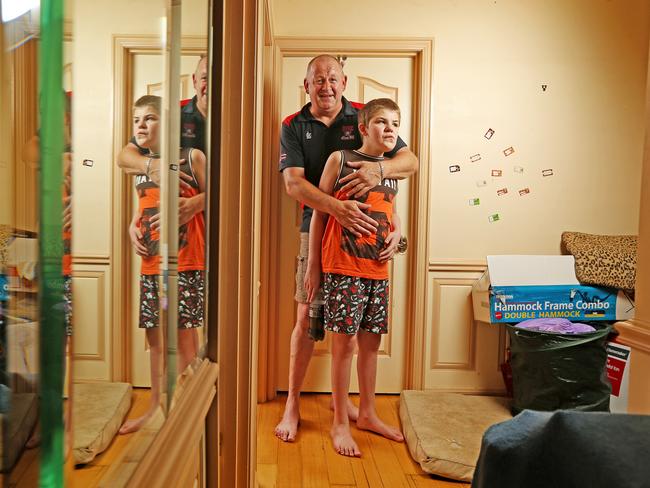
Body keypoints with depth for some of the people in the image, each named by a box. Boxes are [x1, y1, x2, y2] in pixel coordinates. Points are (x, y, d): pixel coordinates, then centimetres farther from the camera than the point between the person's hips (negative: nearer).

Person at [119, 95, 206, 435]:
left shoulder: (192, 158, -4)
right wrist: (134, 227, 7)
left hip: (185, 263, -6)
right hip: (151, 265, 6)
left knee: (183, 337, 1)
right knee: (155, 337, 15)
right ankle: (155, 406, 31)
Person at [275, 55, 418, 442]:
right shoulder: (294, 127, 2)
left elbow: (411, 160, -2)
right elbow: (293, 182, -12)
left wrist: (379, 169, -25)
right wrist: (338, 208, -28)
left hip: (360, 228, 1)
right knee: (306, 316, 0)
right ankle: (293, 404, 15)